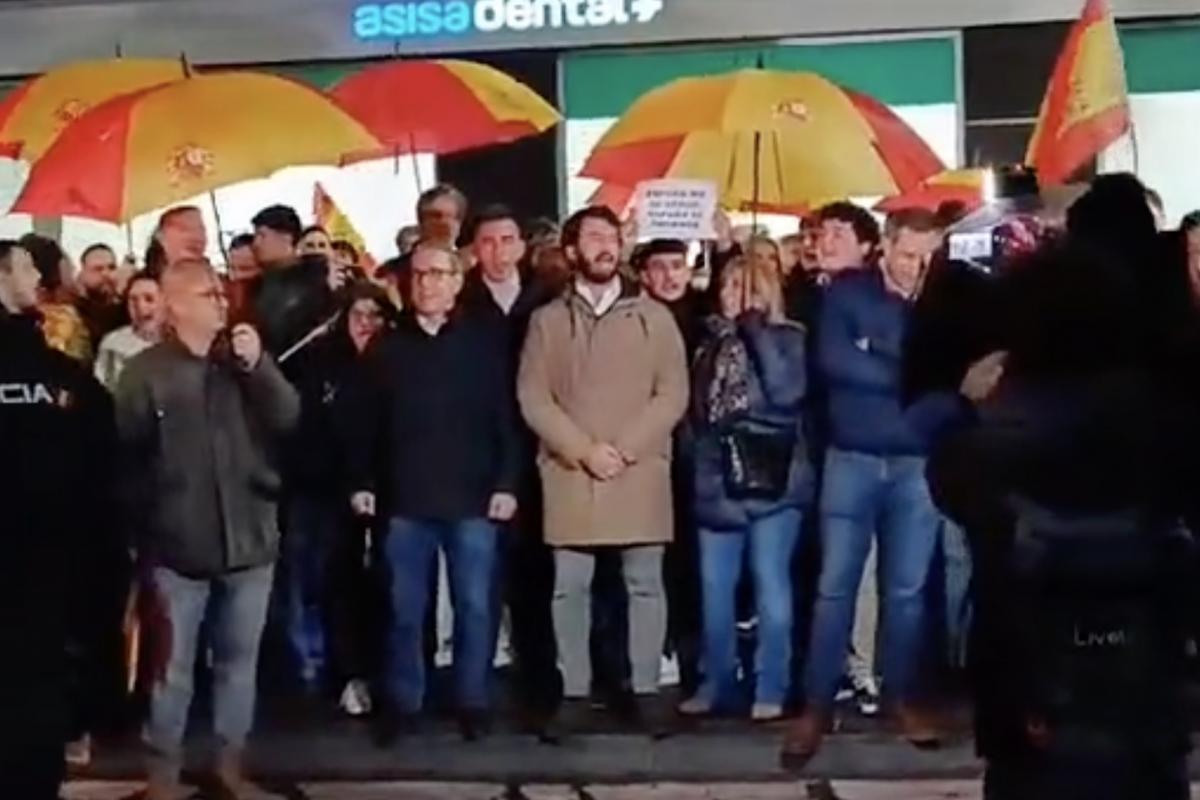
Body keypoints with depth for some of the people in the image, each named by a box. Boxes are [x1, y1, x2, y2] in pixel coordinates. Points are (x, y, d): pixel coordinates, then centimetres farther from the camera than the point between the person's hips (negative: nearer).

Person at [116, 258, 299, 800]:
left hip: (249, 539, 3)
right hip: (179, 544, -3)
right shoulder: (146, 370, -1)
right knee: (172, 668, 4)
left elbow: (288, 419, -3)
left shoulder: (246, 362, 9)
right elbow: (124, 452, -3)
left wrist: (260, 366, -16)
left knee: (239, 662, 12)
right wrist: (142, 524, -5)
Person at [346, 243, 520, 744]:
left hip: (472, 497, -2)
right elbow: (366, 421, 10)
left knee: (475, 606, 4)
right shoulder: (389, 346, 8)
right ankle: (402, 703, 18)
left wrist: (507, 482, -7)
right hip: (405, 498, 2)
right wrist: (361, 480, 4)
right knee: (405, 610, 8)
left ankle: (473, 702, 16)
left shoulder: (487, 341, 1)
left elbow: (507, 416, -1)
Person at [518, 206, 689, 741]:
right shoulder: (547, 320, 7)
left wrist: (623, 449, -10)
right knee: (570, 587, 2)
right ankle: (575, 693, 11)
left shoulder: (653, 317, 6)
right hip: (570, 474, 1)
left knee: (645, 584, 2)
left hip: (640, 473, 0)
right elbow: (532, 398, 1)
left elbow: (673, 394, 0)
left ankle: (646, 691, 10)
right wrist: (584, 450, -11)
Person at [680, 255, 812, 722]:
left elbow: (788, 393, -18)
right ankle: (717, 684, 17)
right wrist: (697, 463, 10)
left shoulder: (786, 339, 0)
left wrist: (756, 331, -14)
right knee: (715, 587, 7)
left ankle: (771, 690, 4)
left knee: (770, 585, -3)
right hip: (718, 483, 5)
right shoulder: (712, 342, 14)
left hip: (771, 481, -5)